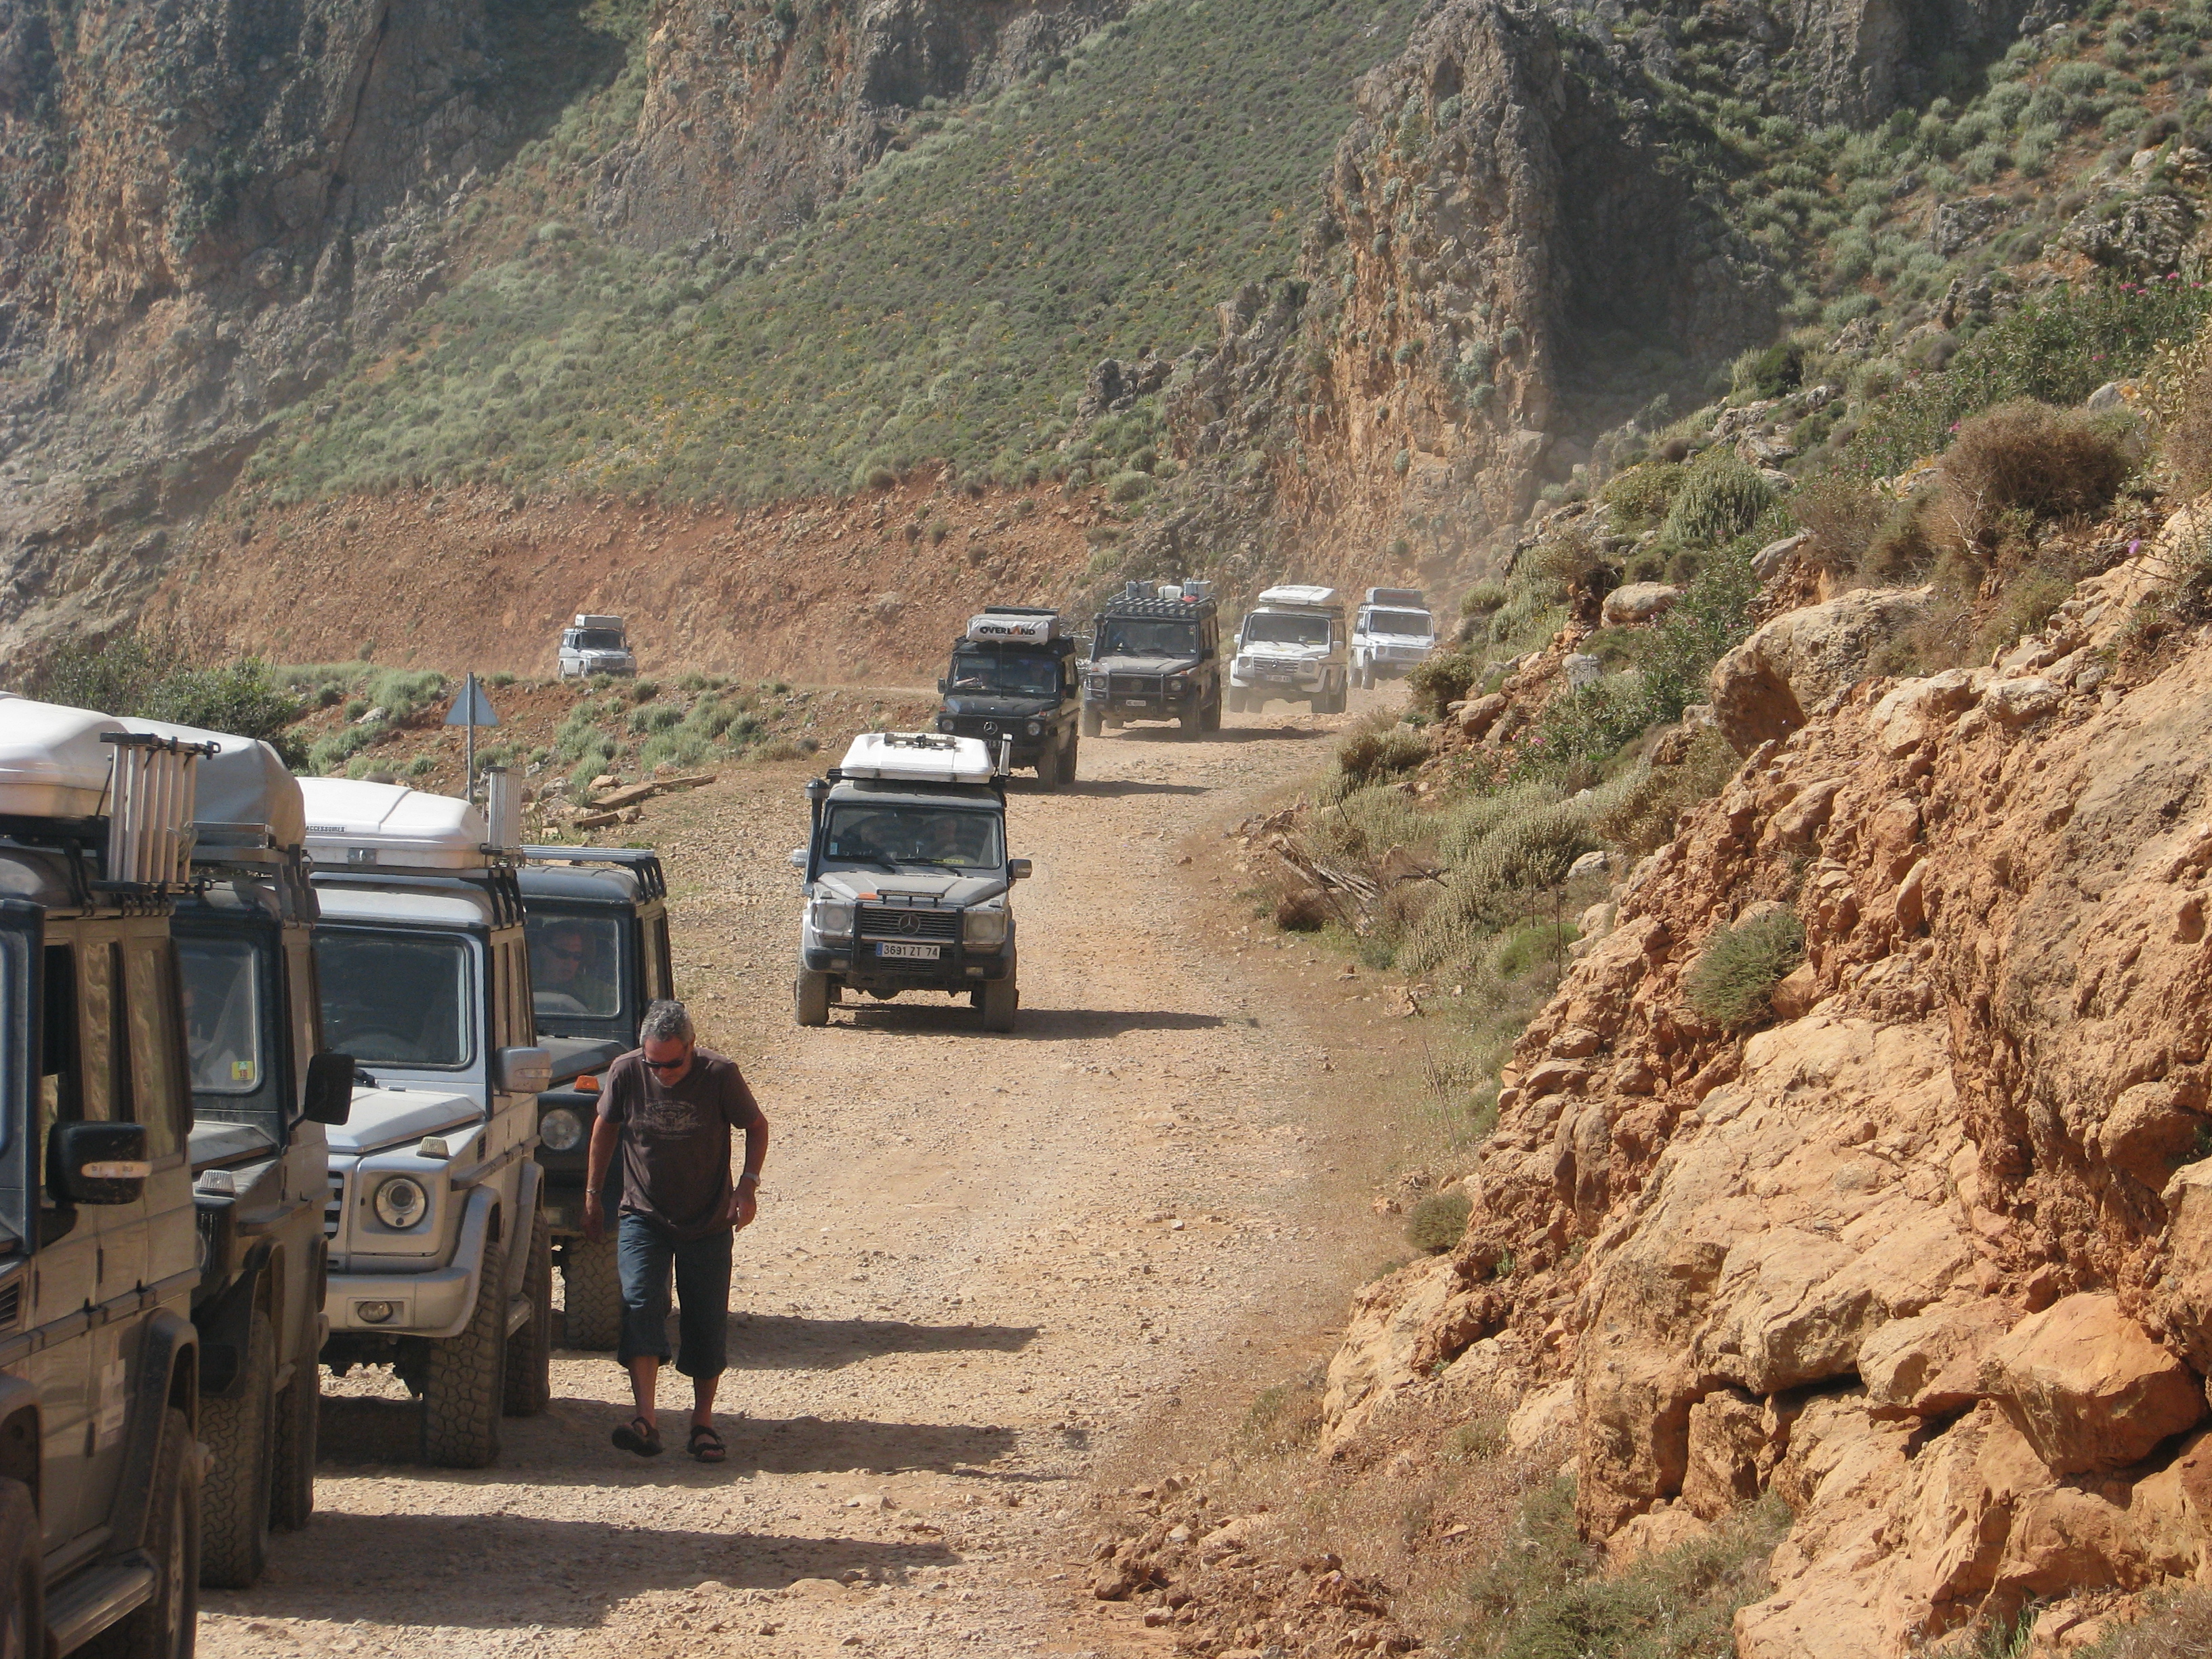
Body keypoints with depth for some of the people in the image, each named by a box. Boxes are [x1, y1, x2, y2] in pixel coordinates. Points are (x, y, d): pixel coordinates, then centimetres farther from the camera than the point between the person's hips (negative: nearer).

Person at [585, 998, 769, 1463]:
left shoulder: (720, 1075, -16)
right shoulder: (626, 1073, -12)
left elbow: (756, 1126, -2)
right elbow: (606, 1127, 6)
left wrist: (749, 1183, -16)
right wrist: (593, 1194, 11)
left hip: (708, 1221, -1)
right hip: (643, 1216, 1)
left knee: (708, 1321, 2)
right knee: (640, 1305, -17)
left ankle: (703, 1421, 16)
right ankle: (645, 1419, -26)